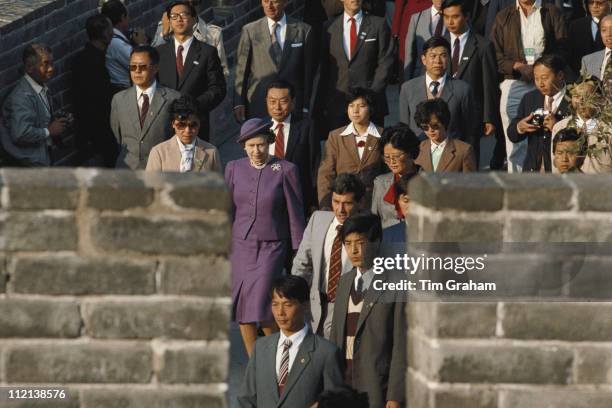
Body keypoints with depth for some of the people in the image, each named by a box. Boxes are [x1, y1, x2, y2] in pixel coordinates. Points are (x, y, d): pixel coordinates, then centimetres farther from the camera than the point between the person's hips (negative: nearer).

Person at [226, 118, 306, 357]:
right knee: (242, 306, 2)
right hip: (240, 245, 4)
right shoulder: (234, 169, 6)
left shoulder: (285, 171, -3)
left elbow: (295, 214, 1)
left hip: (272, 247, -4)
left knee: (260, 303, -15)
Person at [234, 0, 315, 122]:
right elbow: (241, 70, 4)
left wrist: (306, 107, 4)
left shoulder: (304, 31, 3)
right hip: (257, 108, 0)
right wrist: (238, 103, -2)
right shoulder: (250, 31, 4)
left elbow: (308, 72, 6)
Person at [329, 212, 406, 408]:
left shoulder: (396, 285, -7)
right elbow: (336, 335, 15)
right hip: (343, 383, 6)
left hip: (376, 391, -6)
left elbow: (401, 346, -9)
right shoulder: (345, 282, 14)